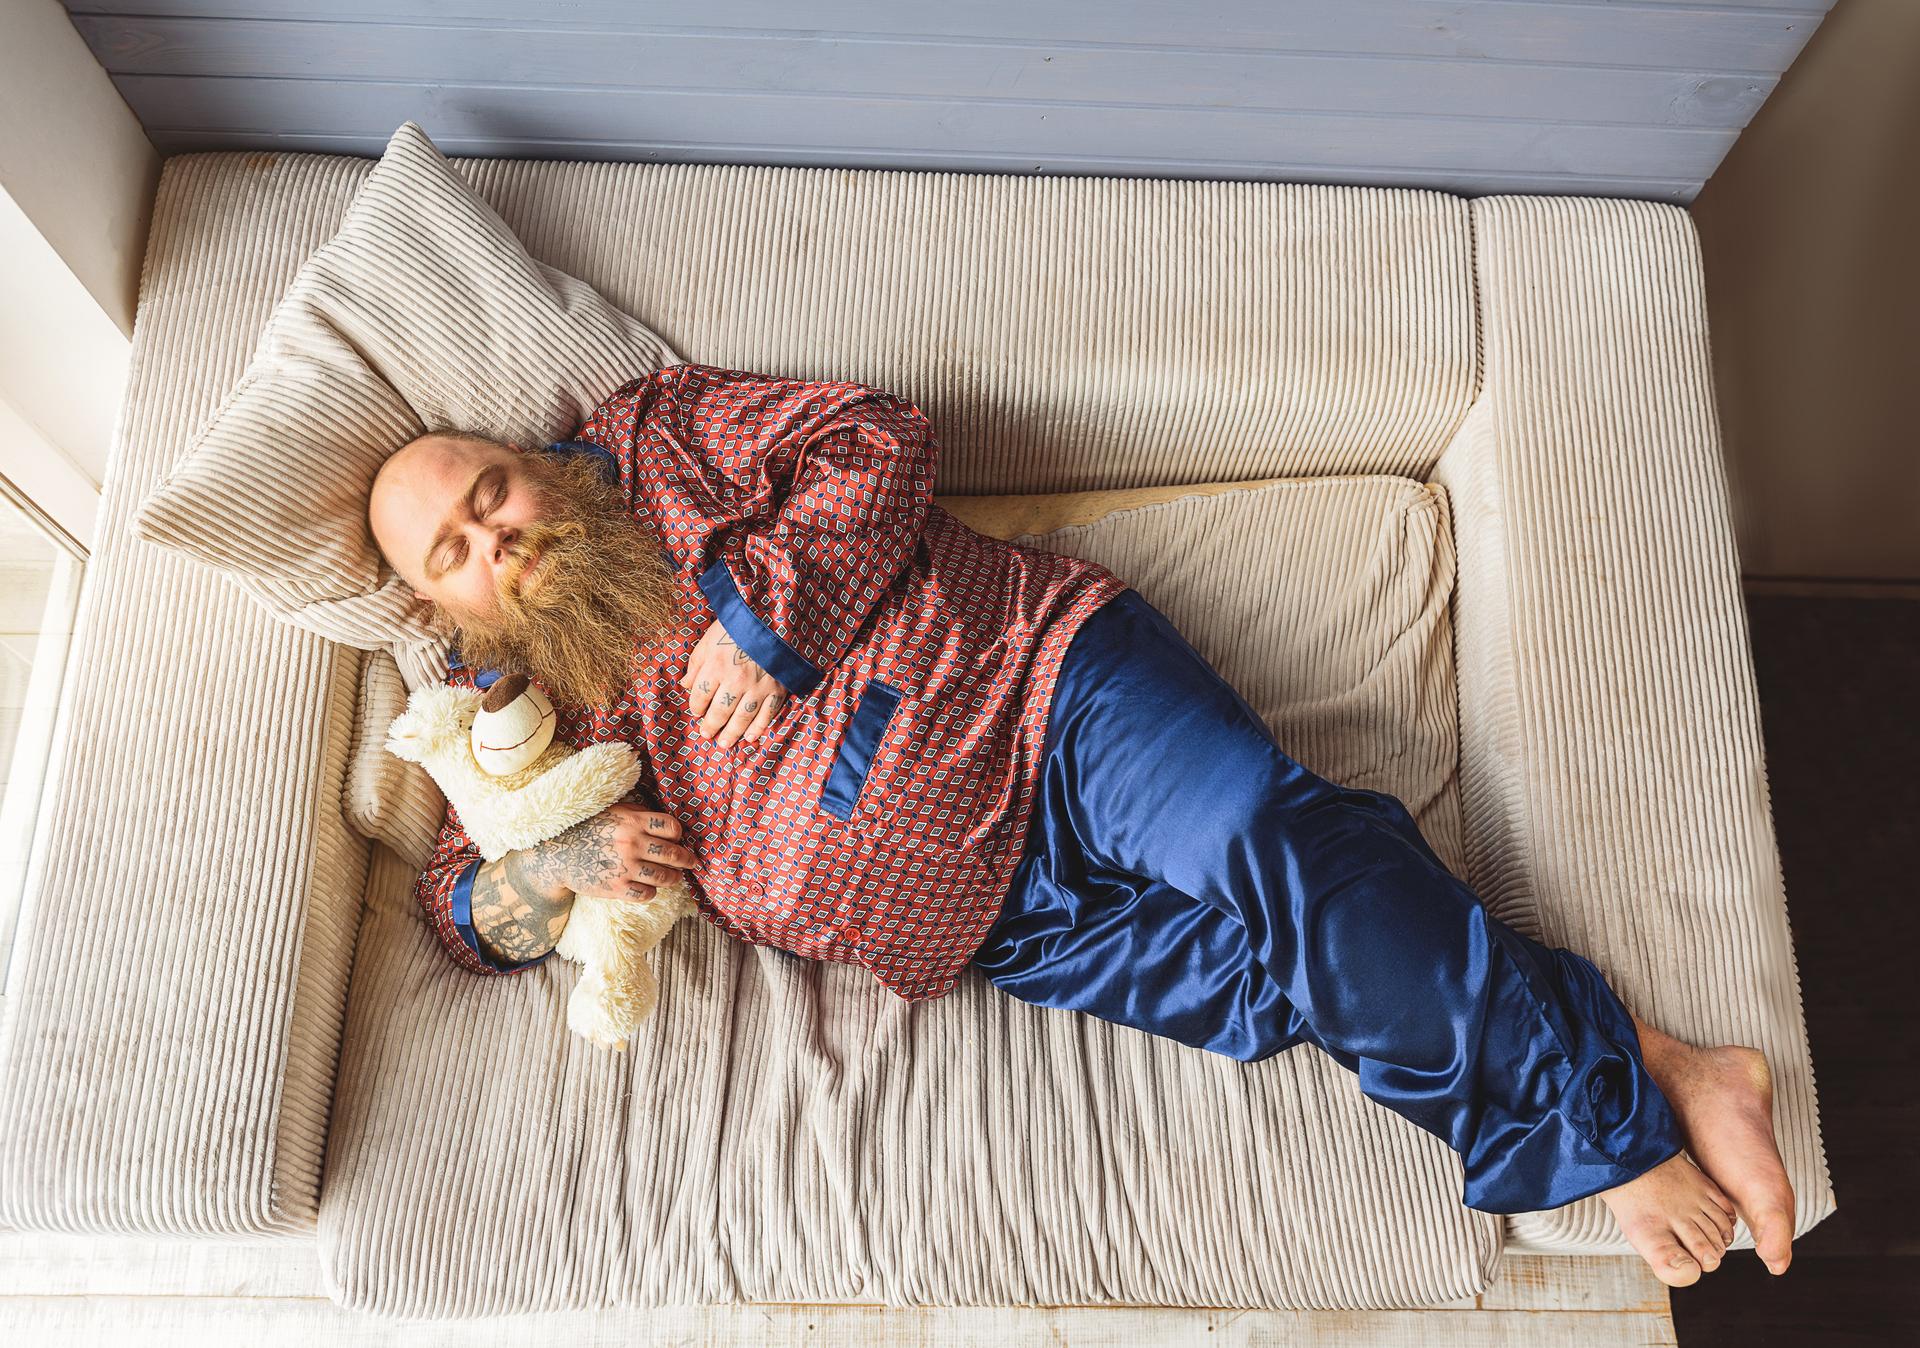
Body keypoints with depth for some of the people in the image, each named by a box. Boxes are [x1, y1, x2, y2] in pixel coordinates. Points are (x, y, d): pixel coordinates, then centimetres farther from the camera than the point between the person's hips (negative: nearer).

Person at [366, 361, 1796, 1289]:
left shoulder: (651, 434, 9)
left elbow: (882, 441, 1)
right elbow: (461, 899, 17)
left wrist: (754, 615, -9)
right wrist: (553, 870, -6)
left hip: (1031, 678, -1)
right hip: (979, 918, 2)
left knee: (1280, 855, -23)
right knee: (1266, 983, -16)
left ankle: (1647, 1072, -9)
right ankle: (1609, 1143, -4)